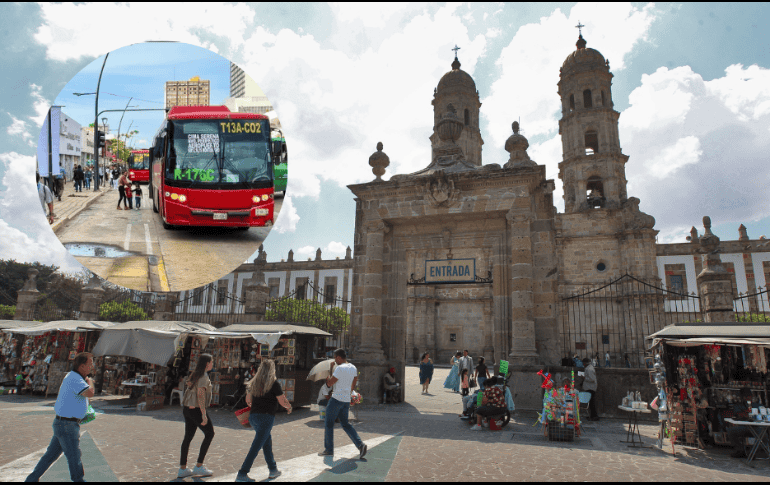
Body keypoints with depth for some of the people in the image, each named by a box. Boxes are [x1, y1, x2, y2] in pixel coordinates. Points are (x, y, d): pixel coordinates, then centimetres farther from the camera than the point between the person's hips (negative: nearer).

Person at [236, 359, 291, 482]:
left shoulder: (254, 383, 7)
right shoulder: (274, 383, -9)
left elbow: (248, 401, 16)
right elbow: (282, 401, -6)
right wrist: (289, 406, 14)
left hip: (253, 416, 7)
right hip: (266, 417, -7)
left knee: (267, 442, 21)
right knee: (256, 447, -3)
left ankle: (273, 470, 30)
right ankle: (242, 474, -3)